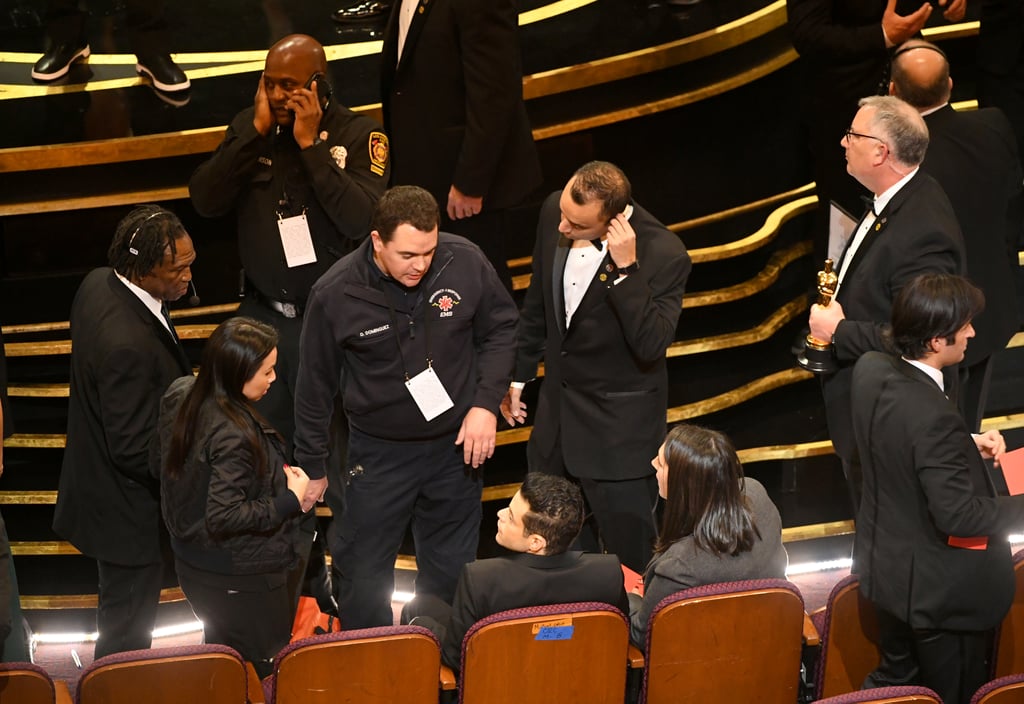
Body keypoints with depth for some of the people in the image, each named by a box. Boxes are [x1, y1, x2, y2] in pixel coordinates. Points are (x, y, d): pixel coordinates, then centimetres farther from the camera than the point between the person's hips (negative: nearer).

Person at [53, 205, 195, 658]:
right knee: (127, 628, 12)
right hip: (128, 512, -9)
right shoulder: (128, 344, -37)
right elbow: (135, 450, -29)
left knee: (124, 620, 28)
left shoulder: (99, 284, -7)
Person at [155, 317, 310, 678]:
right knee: (266, 675, 7)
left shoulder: (181, 395, -3)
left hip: (193, 565, 9)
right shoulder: (232, 435, -31)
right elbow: (224, 517, -29)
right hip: (242, 578, -9)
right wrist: (289, 501, -20)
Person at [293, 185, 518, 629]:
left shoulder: (465, 262, -15)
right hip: (377, 454, -2)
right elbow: (315, 387, -5)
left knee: (451, 573, 17)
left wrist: (486, 403, -10)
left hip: (455, 444, 2)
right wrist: (311, 470, 2)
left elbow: (501, 329, 2)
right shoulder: (335, 294, -18)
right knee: (361, 578, 6)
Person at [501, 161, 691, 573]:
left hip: (619, 424, -6)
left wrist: (626, 268, -38)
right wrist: (519, 373, 16)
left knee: (629, 548, 5)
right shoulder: (553, 213, -9)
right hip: (558, 403, 6)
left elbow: (651, 346, -32)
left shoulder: (663, 254, -26)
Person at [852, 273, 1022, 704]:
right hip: (940, 589, -8)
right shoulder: (934, 417, -34)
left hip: (884, 568, 8)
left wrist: (967, 445, 2)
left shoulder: (871, 370, -9)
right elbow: (959, 515, -29)